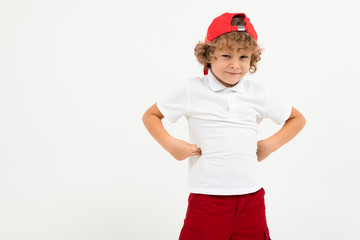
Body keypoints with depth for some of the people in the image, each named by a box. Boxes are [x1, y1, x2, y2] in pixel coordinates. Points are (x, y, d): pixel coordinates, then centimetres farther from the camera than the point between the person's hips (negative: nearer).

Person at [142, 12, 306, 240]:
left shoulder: (261, 93, 6)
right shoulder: (190, 90, -1)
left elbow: (297, 119, 20)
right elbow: (150, 116, 9)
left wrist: (270, 145, 6)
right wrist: (170, 144, -7)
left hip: (251, 198, 3)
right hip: (207, 199, -2)